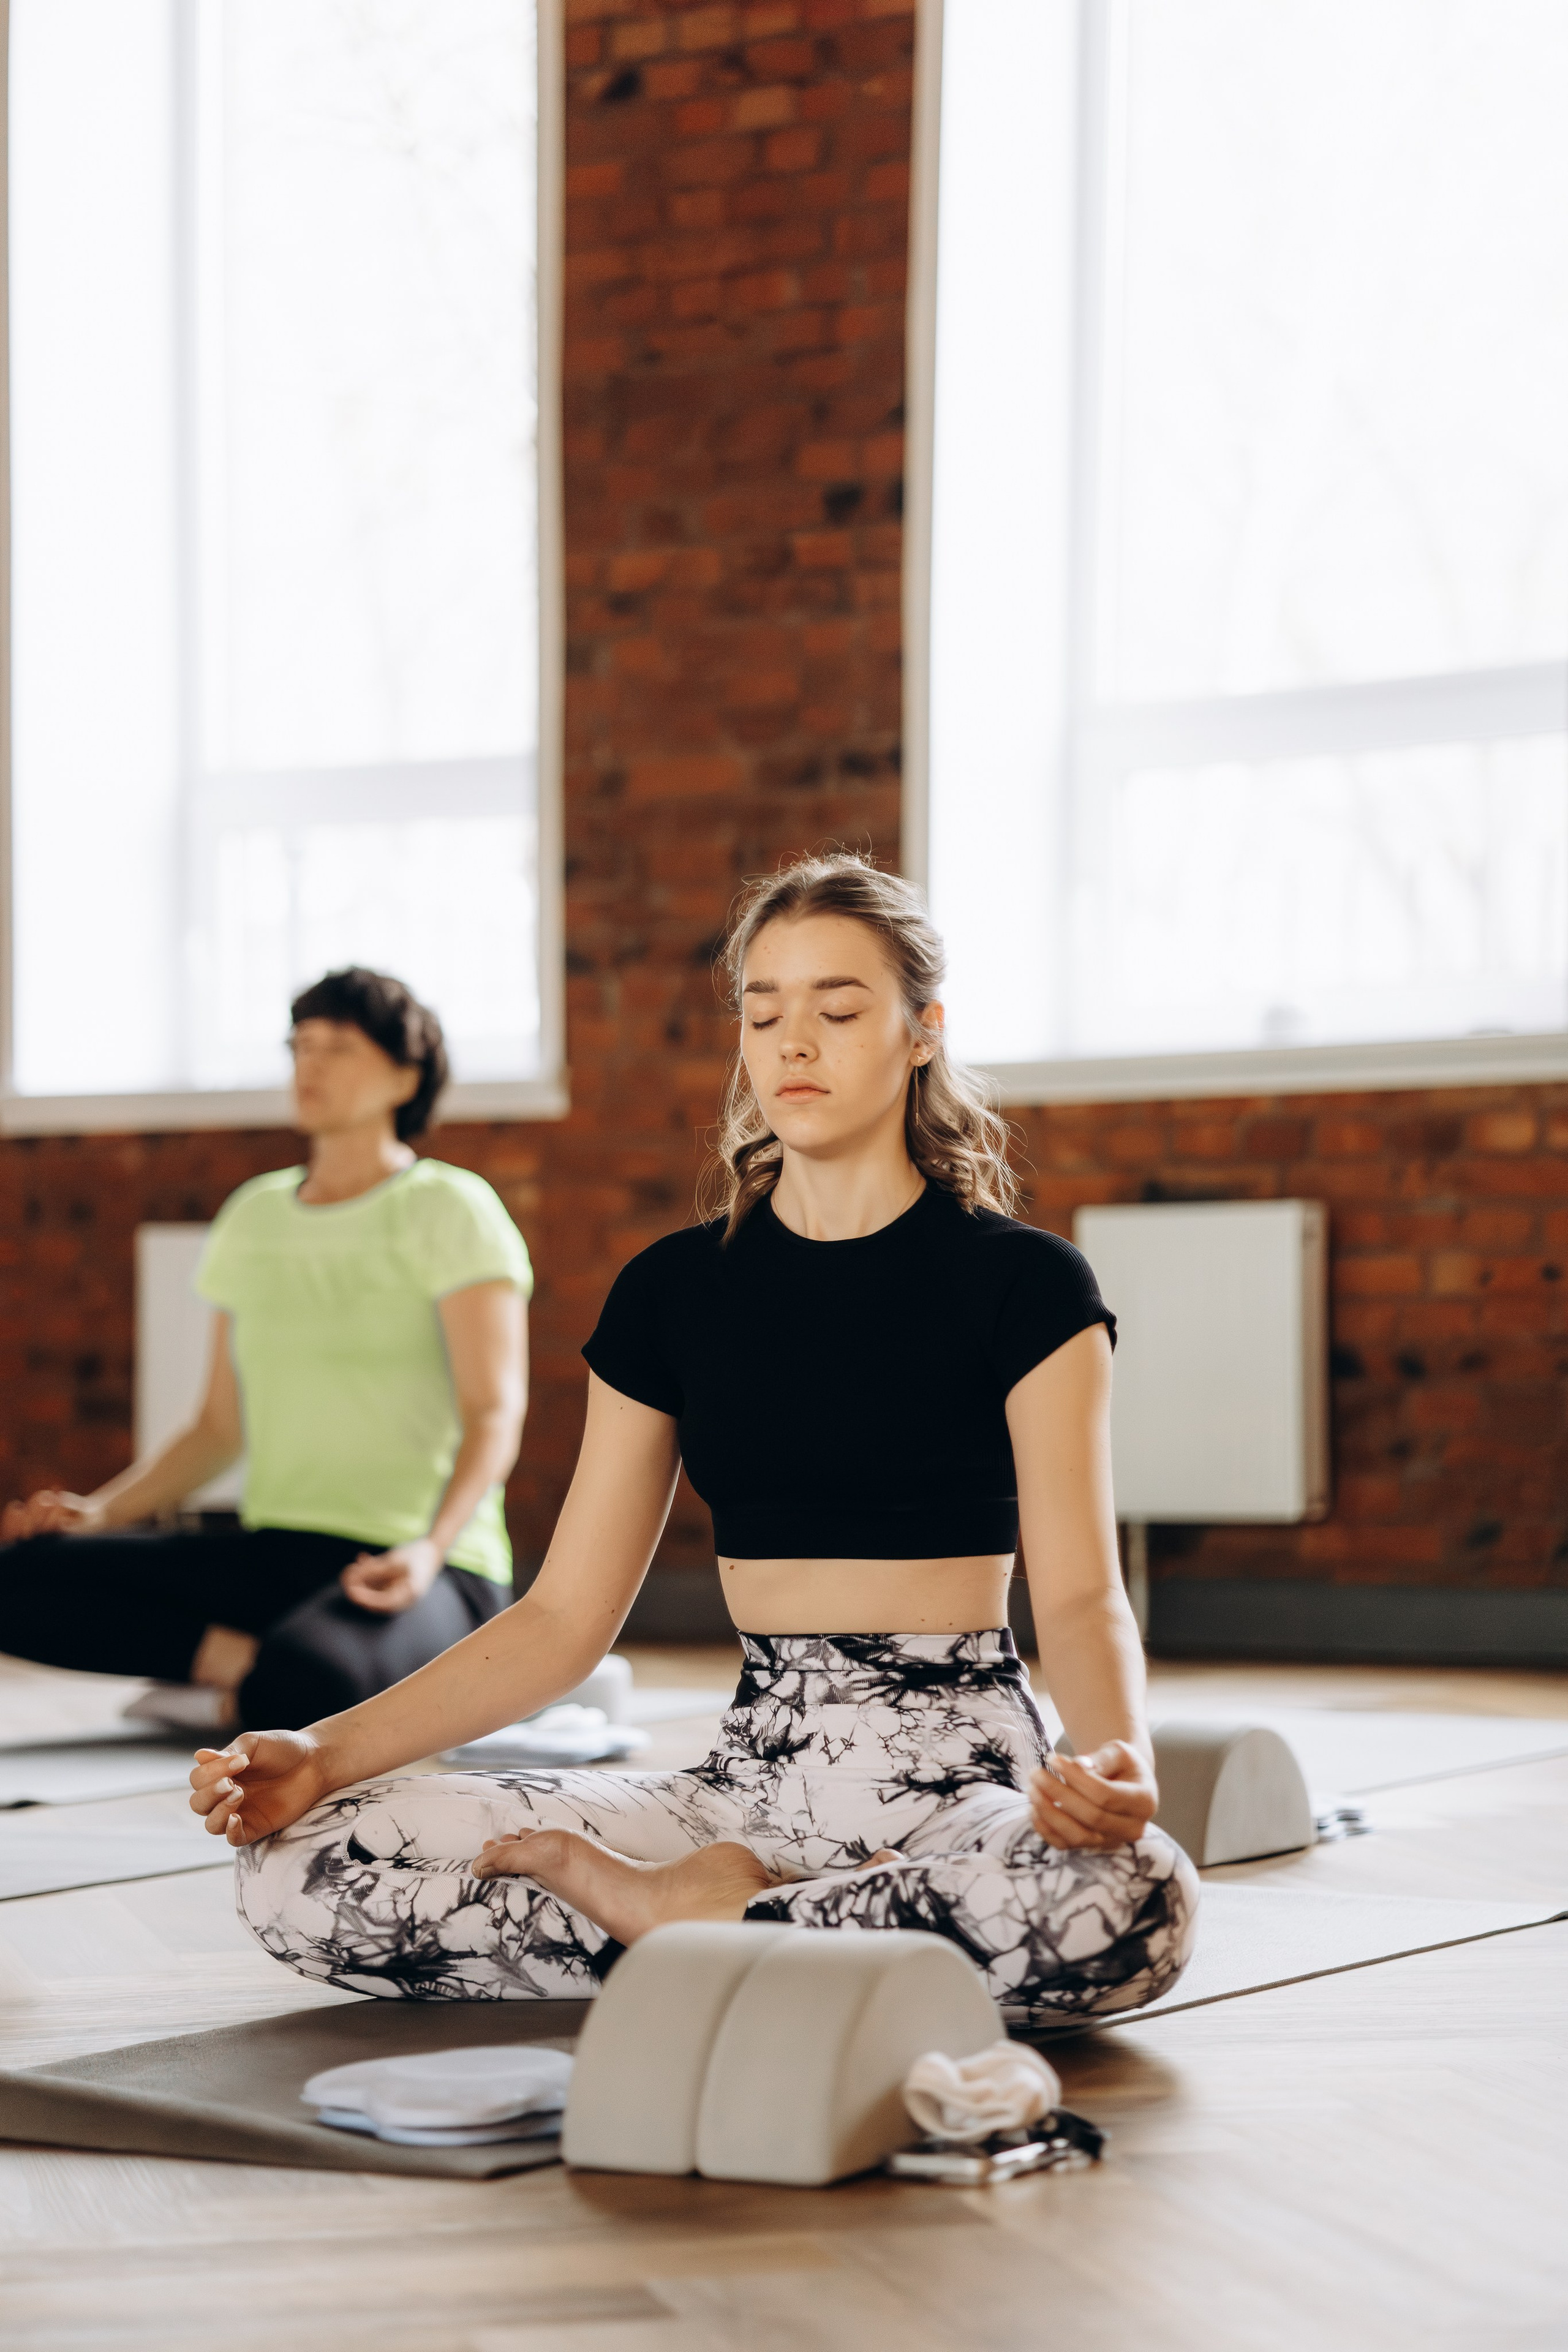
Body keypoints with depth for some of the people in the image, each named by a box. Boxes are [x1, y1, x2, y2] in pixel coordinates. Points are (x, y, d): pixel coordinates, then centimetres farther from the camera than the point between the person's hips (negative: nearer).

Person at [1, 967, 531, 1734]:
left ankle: (235, 1689, -8)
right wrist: (100, 1512, 2)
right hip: (275, 1553, 6)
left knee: (307, 1679, -41)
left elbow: (495, 1415, -11)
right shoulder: (254, 1216, 15)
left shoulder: (449, 1209, -3)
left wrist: (430, 1549, -29)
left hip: (432, 1577, -6)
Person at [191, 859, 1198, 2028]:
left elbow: (1081, 1594, -9)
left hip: (959, 1771, -3)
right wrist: (324, 1753, -6)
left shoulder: (1022, 1282, -1)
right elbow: (565, 1617, 8)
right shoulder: (675, 1292, 9)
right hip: (756, 1774, 3)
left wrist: (1119, 1759, -32)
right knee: (297, 1867, -15)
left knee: (1128, 1903, -41)